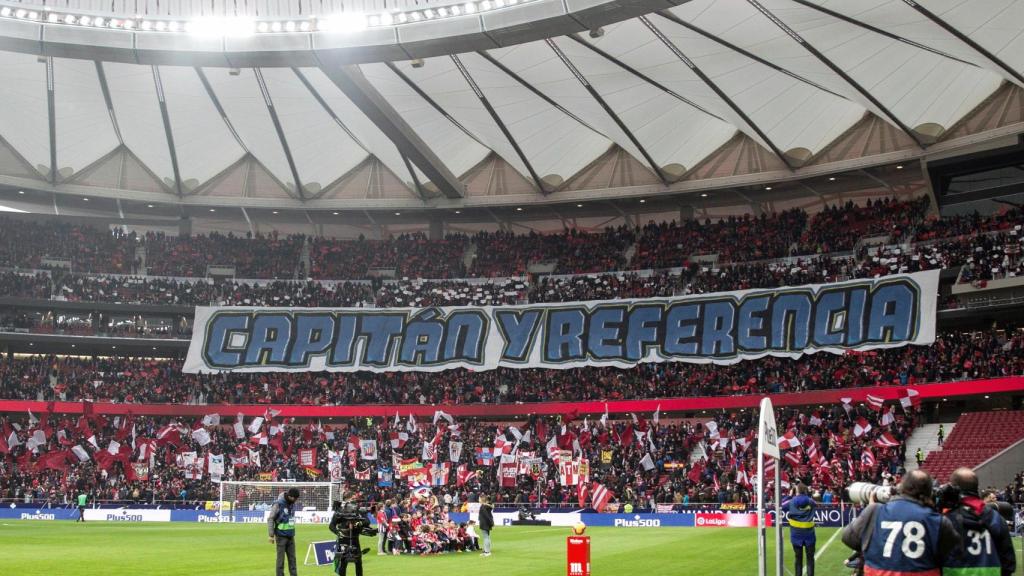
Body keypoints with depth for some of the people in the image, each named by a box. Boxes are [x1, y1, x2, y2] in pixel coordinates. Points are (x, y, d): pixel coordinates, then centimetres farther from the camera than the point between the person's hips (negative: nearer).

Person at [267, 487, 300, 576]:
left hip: (291, 536, 6)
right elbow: (270, 519, -10)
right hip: (281, 536, -6)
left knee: (292, 558, 7)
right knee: (281, 559, 0)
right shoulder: (278, 504, -13)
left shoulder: (292, 504, 6)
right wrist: (271, 535, -11)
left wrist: (293, 533, 10)